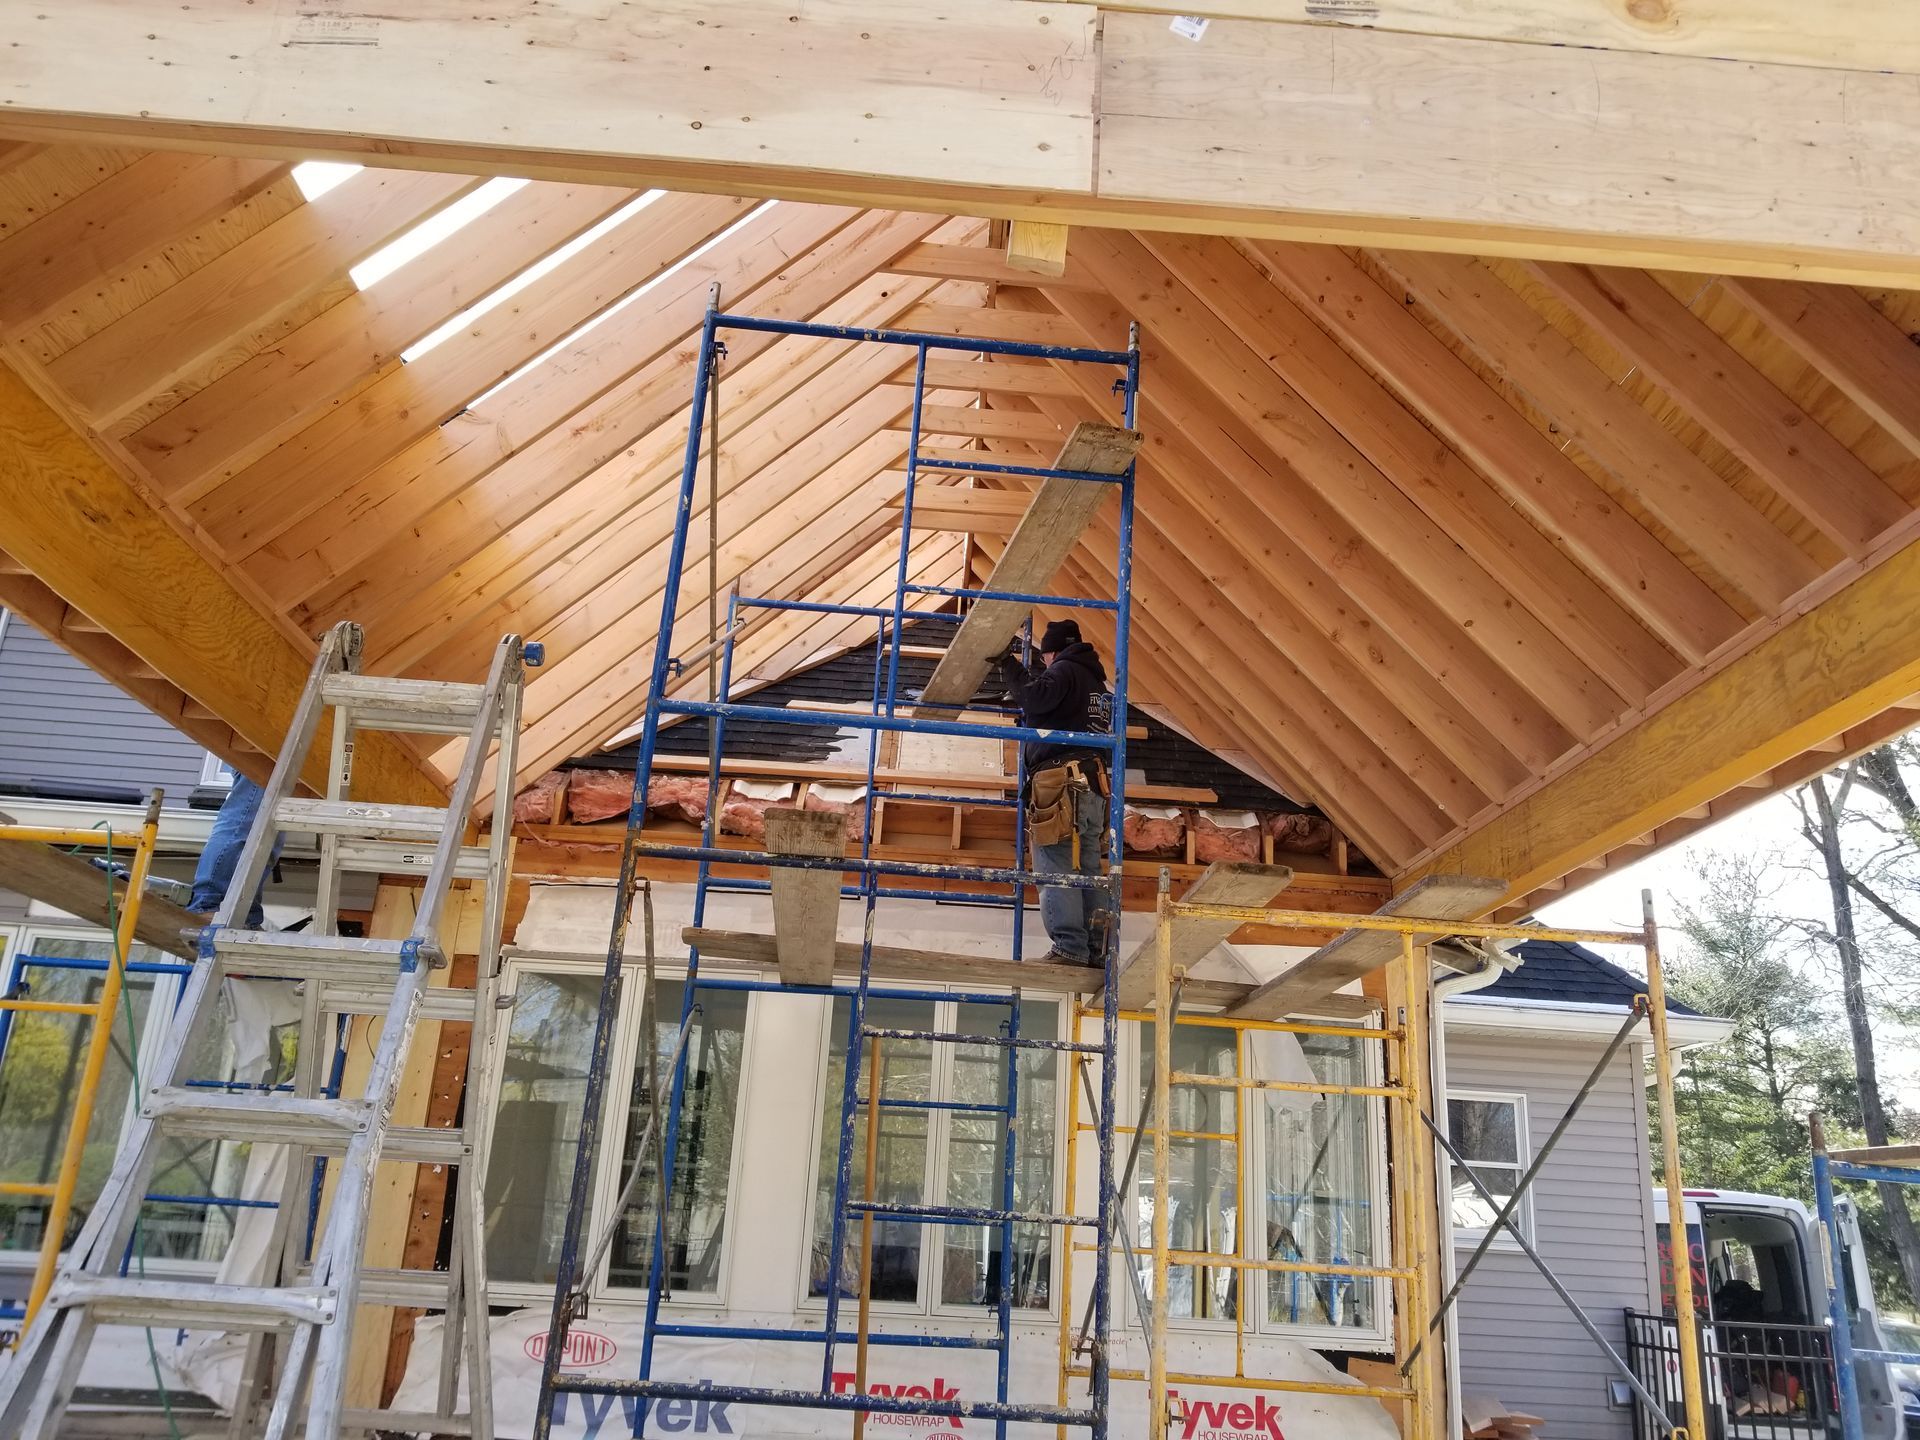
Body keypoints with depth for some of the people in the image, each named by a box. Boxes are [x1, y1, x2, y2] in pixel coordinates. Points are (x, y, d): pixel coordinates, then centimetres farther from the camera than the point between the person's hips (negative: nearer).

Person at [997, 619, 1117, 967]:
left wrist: (1008, 664, -6)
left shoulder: (1064, 669, -1)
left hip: (1061, 784, -9)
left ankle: (1070, 948, -14)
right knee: (1091, 869, 7)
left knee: (1057, 870, -10)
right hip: (1094, 786, 9)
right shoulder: (1095, 680, 26)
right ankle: (1098, 949, 6)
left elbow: (1035, 697, -18)